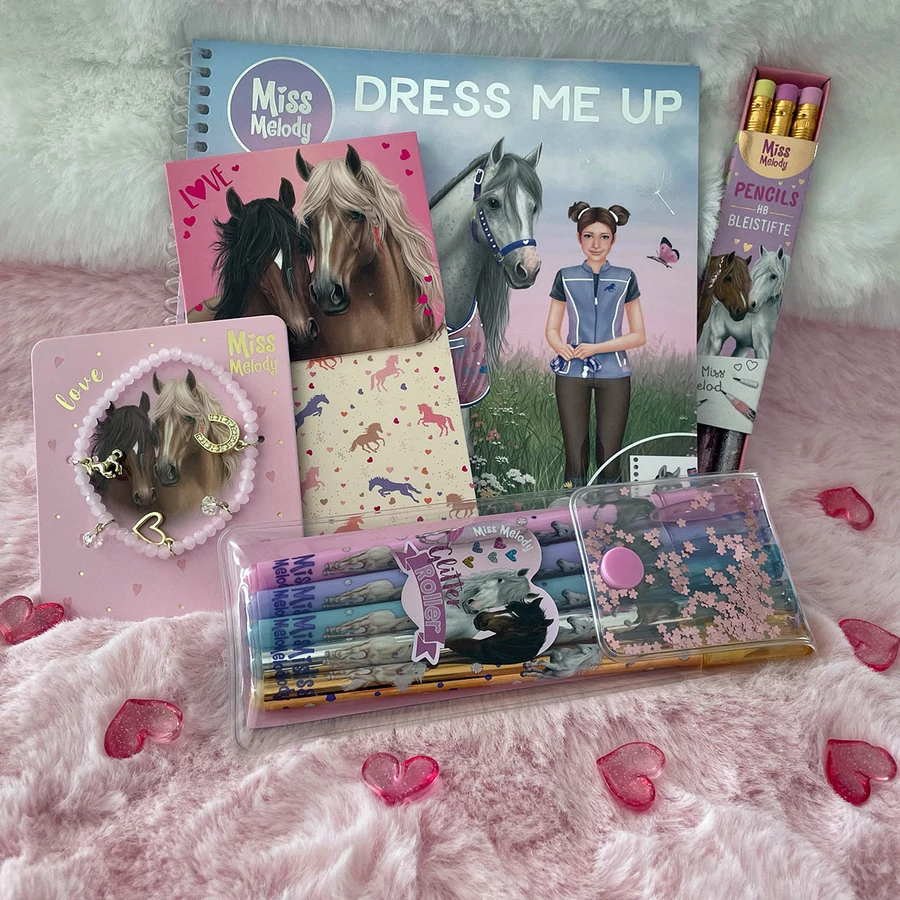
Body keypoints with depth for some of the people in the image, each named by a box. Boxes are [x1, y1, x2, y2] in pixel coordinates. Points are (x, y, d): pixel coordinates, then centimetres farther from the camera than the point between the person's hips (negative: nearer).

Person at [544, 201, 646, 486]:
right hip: (572, 373, 0)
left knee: (609, 456, 0)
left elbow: (638, 336, 3)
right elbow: (552, 329, 8)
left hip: (613, 375, 0)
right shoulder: (565, 278, 7)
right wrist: (561, 347, -15)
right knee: (575, 455, -2)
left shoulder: (626, 279, 5)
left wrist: (596, 348, -11)